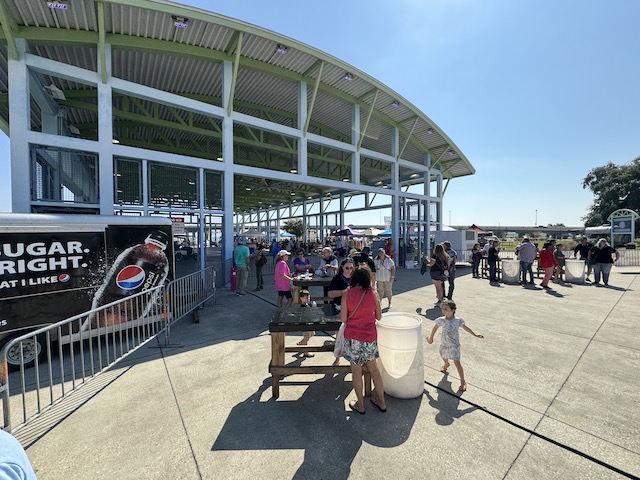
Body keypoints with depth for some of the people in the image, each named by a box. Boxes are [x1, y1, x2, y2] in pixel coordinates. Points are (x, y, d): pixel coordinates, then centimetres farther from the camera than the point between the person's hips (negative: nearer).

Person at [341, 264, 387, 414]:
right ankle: (381, 402, 36)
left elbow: (343, 319, -9)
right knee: (374, 369, 21)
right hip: (370, 337, 2)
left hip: (353, 338, -2)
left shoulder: (347, 294, -14)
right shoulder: (374, 294, -9)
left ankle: (360, 405, 32)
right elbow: (379, 317, 1)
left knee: (356, 371, 15)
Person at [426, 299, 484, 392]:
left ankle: (463, 381, 8)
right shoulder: (441, 320, -15)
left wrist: (475, 335, 3)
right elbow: (435, 327, 1)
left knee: (456, 362, -7)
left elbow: (465, 328, -1)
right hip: (444, 343, 3)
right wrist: (431, 337, 10)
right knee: (444, 357, 25)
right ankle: (446, 365, 60)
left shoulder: (458, 320, -19)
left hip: (454, 344, -3)